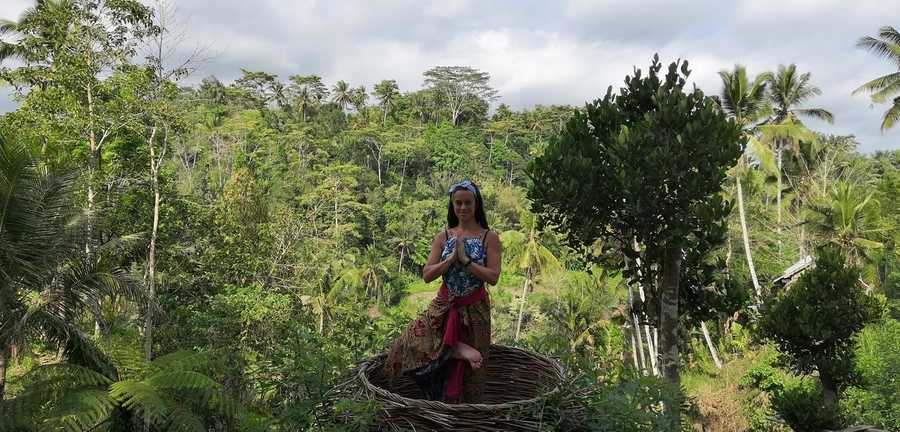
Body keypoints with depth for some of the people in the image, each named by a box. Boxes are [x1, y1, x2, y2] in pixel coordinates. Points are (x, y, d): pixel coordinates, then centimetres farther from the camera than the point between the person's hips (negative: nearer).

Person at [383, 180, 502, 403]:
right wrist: (451, 259, -16)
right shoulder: (443, 237, 4)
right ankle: (458, 350, -13)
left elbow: (493, 277, -12)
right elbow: (427, 275, -3)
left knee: (469, 370, 3)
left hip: (474, 308, -2)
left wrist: (465, 260, -18)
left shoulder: (489, 237, -2)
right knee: (409, 343, -18)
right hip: (444, 306, 3)